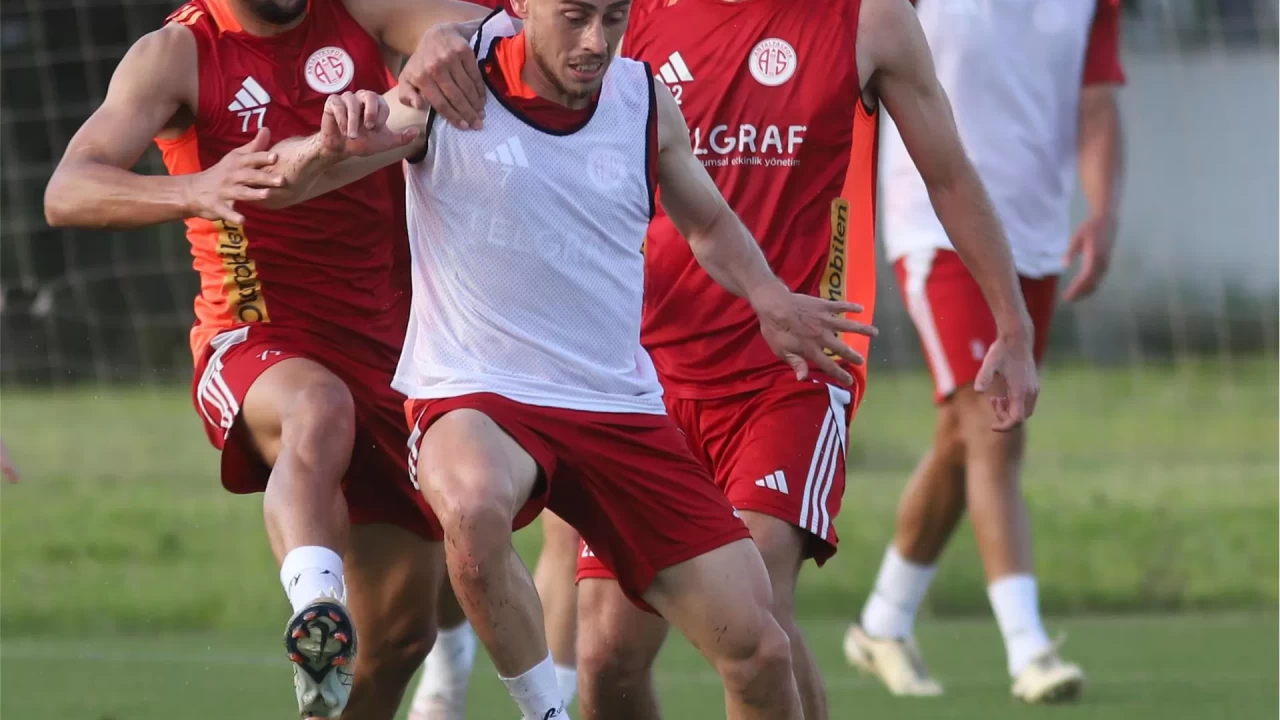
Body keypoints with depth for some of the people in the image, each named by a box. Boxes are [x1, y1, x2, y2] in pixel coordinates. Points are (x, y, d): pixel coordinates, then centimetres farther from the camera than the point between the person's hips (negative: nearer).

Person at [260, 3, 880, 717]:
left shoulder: (646, 101, 4)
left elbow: (709, 222, 22)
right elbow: (280, 182, -7)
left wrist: (768, 296, 0)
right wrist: (333, 148, -32)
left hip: (621, 410, 4)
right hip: (474, 392, -4)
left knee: (758, 652, -4)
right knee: (475, 505, -41)